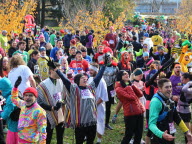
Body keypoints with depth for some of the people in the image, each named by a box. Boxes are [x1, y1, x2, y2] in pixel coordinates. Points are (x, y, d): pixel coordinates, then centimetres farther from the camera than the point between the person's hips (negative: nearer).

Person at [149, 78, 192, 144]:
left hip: (170, 138, 8)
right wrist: (162, 134, -43)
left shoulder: (169, 100, 6)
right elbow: (151, 124, -27)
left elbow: (177, 118, 17)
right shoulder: (156, 101, -21)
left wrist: (187, 132, 16)